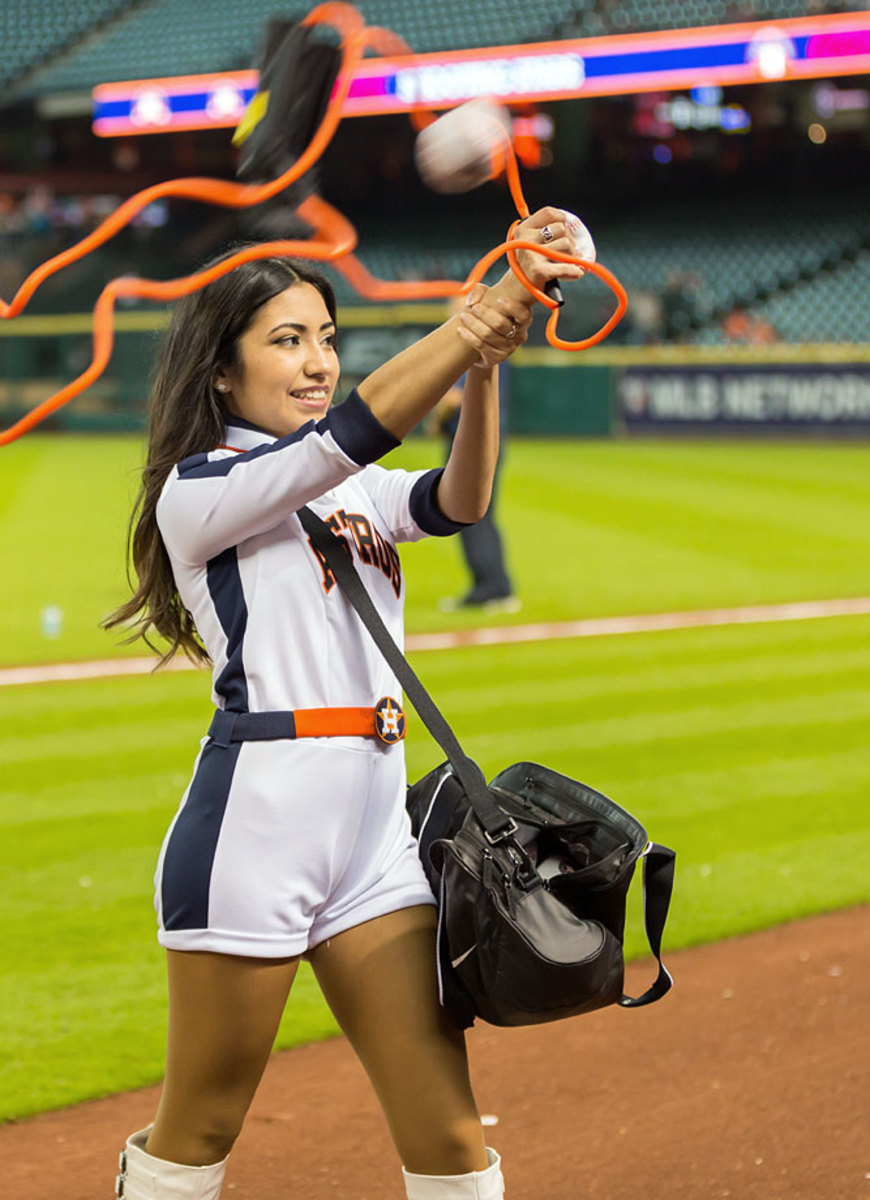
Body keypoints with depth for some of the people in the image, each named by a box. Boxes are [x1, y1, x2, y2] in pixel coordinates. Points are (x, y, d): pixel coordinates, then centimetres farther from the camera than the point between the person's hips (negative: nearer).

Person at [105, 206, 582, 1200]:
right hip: (252, 825, -6)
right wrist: (480, 315, -27)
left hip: (376, 825, 6)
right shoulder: (198, 492, -2)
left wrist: (484, 366, -23)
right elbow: (350, 434, -19)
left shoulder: (358, 494, 18)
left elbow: (452, 501, -5)